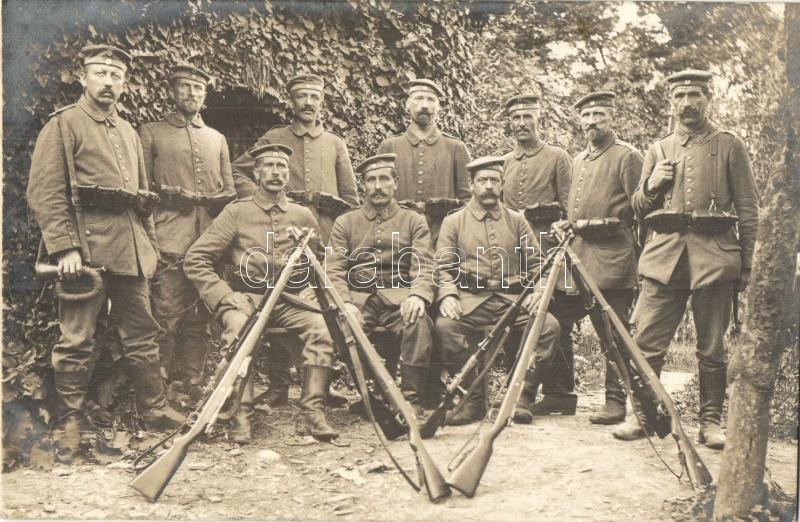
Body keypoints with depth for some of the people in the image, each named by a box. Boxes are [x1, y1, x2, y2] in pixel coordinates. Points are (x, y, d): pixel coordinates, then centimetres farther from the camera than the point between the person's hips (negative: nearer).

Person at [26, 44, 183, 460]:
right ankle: (70, 423, 10)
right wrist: (63, 247, -17)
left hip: (131, 248, 7)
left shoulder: (129, 132, 21)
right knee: (77, 340, -1)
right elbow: (44, 192, -8)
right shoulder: (63, 124, 1)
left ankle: (155, 409, 21)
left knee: (142, 333, 11)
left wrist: (150, 241, 15)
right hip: (86, 245, -6)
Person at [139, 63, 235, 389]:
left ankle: (193, 383, 14)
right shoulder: (151, 133, 10)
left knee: (200, 318, 6)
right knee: (167, 317, -8)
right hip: (169, 241, -4)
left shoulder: (217, 139, 22)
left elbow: (230, 194, 19)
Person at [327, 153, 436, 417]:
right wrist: (345, 303, -15)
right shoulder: (345, 222, 16)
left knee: (418, 322, -33)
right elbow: (335, 270, 5)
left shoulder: (414, 220, 14)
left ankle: (412, 399, -22)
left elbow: (424, 266, 1)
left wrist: (418, 296, -21)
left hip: (399, 295, 0)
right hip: (358, 296, 1)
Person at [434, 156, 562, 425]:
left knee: (550, 326, -25)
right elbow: (443, 266, 4)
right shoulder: (453, 222, 10)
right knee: (445, 326, -33)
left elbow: (535, 262, 14)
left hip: (513, 297, 2)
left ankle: (522, 398, -9)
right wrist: (447, 295, -16)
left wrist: (537, 291, -6)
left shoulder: (516, 220, 16)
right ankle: (474, 400, -15)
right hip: (471, 298, -2)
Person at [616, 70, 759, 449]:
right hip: (664, 257, 2)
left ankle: (710, 421, 18)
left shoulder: (730, 147, 8)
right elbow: (638, 210, 20)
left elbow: (748, 211, 7)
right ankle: (643, 416, 11)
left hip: (714, 258, -2)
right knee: (646, 343, -2)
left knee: (711, 349, 5)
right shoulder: (658, 150, 15)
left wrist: (746, 266, 2)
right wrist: (651, 186, -2)